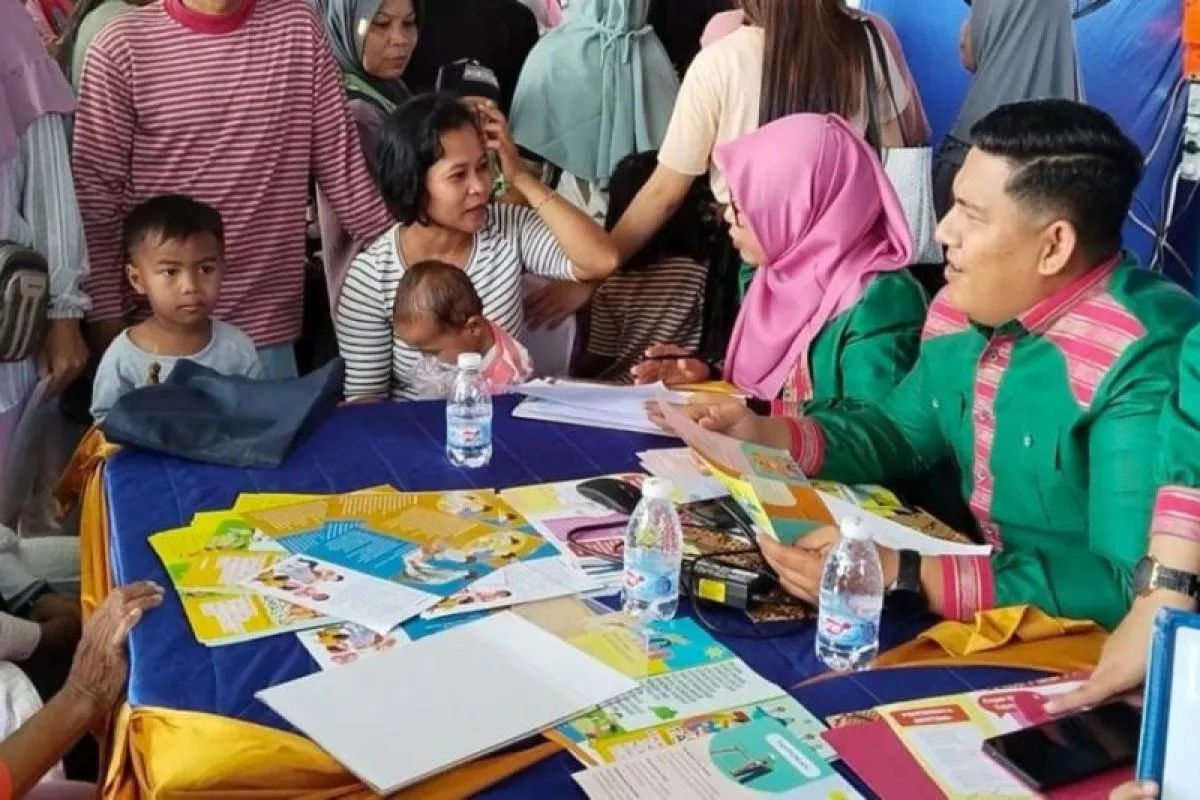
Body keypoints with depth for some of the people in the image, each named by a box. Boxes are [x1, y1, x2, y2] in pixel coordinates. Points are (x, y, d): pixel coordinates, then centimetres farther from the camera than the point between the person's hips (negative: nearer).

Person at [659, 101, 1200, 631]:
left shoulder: (1145, 365, -25)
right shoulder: (967, 310, 0)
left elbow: (1138, 589, -31)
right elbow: (901, 432, 17)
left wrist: (904, 578, -34)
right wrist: (767, 436, 0)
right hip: (987, 624, 7)